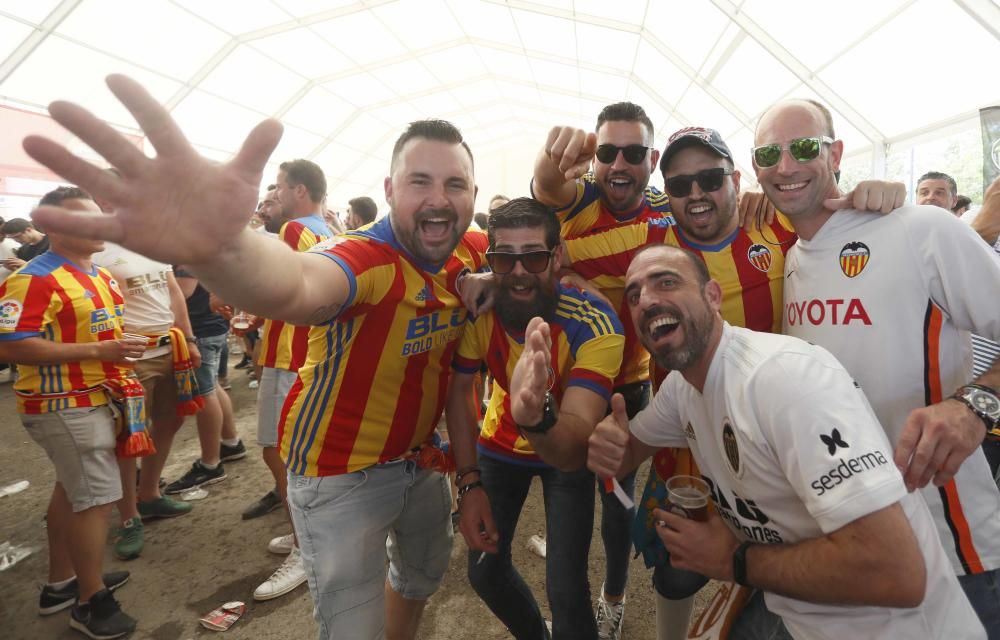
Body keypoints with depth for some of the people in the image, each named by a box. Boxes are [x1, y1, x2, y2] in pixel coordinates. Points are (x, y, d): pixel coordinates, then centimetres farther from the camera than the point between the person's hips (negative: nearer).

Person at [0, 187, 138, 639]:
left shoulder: (101, 275, 11)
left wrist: (120, 362, 7)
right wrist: (96, 351, -28)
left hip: (92, 399, 10)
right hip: (65, 406, -10)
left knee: (72, 490, 19)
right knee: (98, 496, -4)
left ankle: (60, 584, 36)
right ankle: (90, 603, 13)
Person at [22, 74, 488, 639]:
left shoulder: (471, 255, -6)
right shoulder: (367, 259, -28)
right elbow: (295, 285, -52)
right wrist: (222, 247, -74)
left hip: (420, 457, 7)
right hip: (342, 474, -7)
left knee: (425, 575, 30)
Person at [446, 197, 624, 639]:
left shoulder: (595, 325, -35)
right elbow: (459, 391, -12)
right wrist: (470, 482, -19)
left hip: (566, 456, -3)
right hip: (500, 444, 3)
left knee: (566, 589, -8)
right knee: (485, 571, 10)